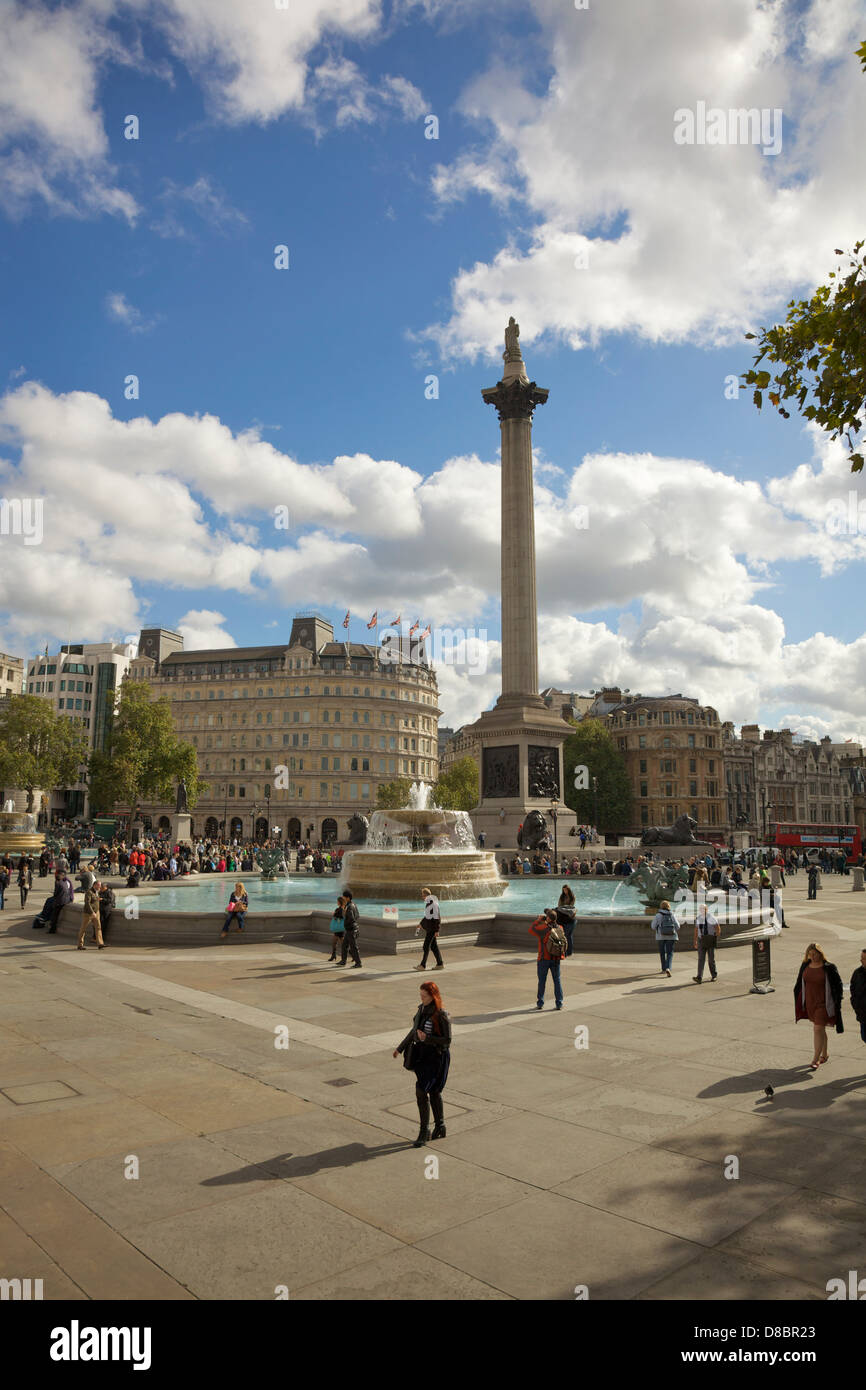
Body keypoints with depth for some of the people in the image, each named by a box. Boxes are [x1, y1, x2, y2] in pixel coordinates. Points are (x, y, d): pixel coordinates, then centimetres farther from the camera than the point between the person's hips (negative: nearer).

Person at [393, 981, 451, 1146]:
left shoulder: (441, 1016, -20)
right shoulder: (421, 1009, 3)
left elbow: (447, 1040, -17)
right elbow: (414, 1031, 16)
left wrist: (427, 1038, -27)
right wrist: (400, 1048, 22)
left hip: (436, 1056, -7)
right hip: (421, 1054, 7)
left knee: (421, 1091, -10)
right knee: (433, 1092, 16)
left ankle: (424, 1131, 4)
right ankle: (440, 1127, 30)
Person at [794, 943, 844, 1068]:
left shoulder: (829, 967, -12)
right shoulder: (805, 966, 2)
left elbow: (838, 985, -5)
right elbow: (799, 984, 12)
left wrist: (837, 1003, -8)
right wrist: (798, 1002, 12)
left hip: (823, 1004, -5)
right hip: (809, 1002, 5)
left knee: (818, 1029, -10)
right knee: (819, 1029, 18)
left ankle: (816, 1060, -3)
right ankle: (824, 1055, 33)